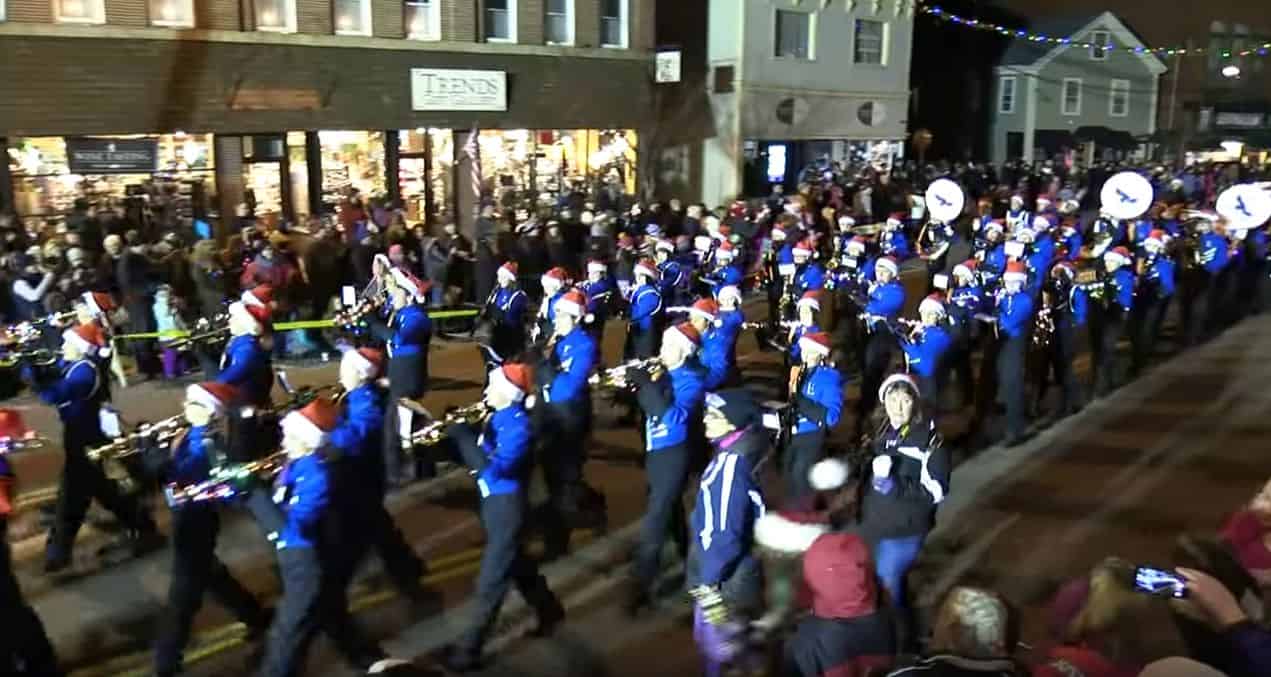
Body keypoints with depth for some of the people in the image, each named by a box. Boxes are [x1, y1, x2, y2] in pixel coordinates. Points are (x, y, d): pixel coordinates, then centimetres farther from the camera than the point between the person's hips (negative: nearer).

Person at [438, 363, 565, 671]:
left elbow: (493, 468, -33)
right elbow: (480, 453, 9)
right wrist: (456, 431, -7)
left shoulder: (519, 426, -24)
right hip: (492, 502, 10)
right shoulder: (498, 417, 4)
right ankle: (549, 610, 45)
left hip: (507, 507, -10)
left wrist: (462, 435, -29)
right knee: (515, 564, 25)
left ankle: (469, 648, 11)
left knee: (491, 581, 1)